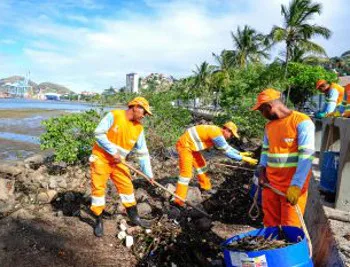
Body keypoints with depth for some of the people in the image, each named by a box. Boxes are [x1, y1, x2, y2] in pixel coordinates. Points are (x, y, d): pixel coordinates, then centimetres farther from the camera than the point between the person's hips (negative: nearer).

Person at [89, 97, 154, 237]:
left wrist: (149, 173, 0)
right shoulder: (114, 115, -16)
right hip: (101, 158, -5)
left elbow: (143, 153, 2)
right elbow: (99, 133, -20)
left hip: (118, 162, 5)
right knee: (98, 188, -1)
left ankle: (134, 217, 23)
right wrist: (113, 151, -21)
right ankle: (99, 221, 17)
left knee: (127, 187, 6)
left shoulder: (138, 128, 0)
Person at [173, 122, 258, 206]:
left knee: (201, 165, 19)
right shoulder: (217, 134, -23)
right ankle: (178, 200, -7)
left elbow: (227, 147, 21)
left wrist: (240, 153, 18)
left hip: (191, 146, 11)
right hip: (184, 145, -10)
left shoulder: (218, 133, 8)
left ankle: (205, 187, 36)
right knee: (186, 172, -12)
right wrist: (243, 158, -16)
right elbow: (227, 152, -21)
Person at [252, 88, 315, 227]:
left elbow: (306, 155, -18)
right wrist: (262, 170, 2)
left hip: (294, 185, -6)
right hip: (270, 182, 6)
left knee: (290, 226, 4)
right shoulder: (269, 125, 11)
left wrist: (296, 185, -22)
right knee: (270, 223, 13)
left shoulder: (302, 122, -11)